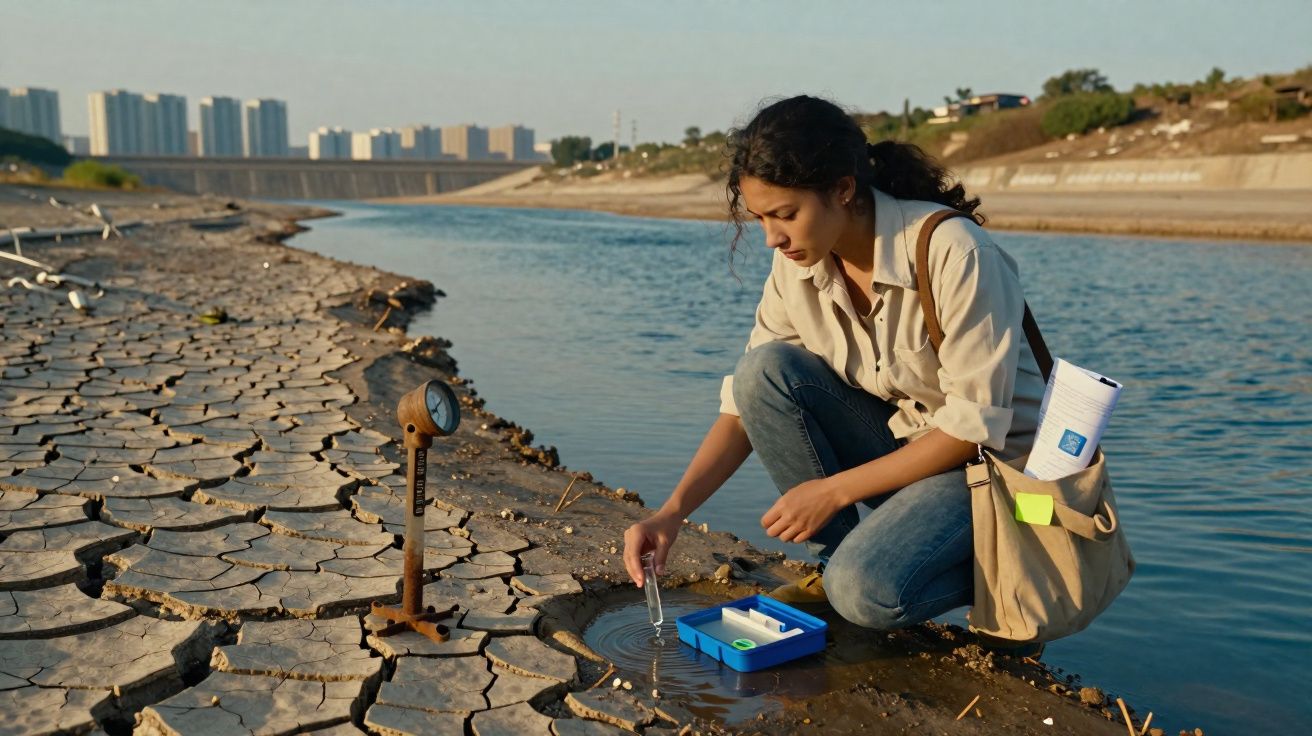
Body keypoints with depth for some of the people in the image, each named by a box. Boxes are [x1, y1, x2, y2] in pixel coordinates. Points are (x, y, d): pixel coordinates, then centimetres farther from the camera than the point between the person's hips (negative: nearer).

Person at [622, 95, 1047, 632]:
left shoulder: (951, 252, -25)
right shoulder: (797, 267, -8)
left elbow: (977, 424, -23)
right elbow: (746, 398, -6)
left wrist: (833, 490, -23)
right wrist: (674, 510, -18)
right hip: (898, 440, 6)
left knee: (866, 591, -30)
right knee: (764, 371, -19)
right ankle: (835, 562, -5)